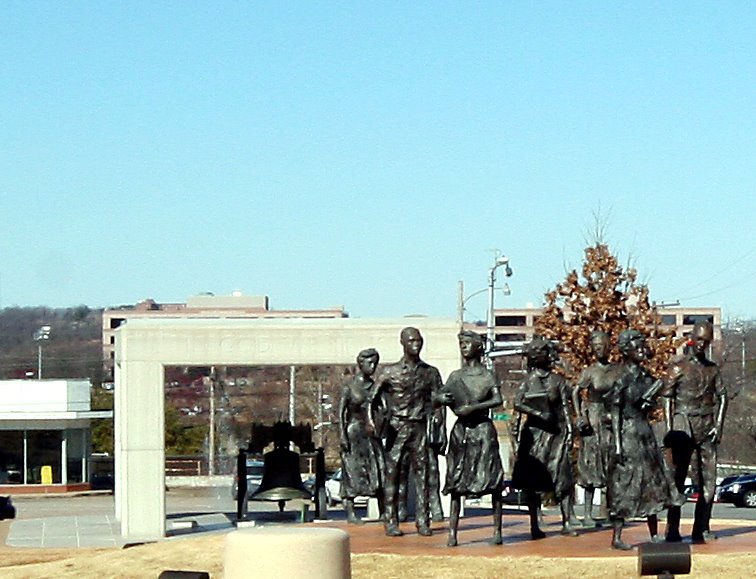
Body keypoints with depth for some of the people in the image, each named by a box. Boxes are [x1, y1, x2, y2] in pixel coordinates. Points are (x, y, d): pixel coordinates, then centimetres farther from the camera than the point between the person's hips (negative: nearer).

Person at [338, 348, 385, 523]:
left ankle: (383, 512, 0)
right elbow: (341, 412, -6)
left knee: (378, 471, -1)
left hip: (370, 433, 5)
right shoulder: (349, 386, -4)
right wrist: (343, 435, -13)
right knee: (352, 472, -5)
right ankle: (350, 513, -2)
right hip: (354, 432, -5)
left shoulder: (374, 386, 9)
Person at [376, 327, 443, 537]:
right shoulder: (390, 372, 1)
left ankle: (422, 521, 3)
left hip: (419, 427, 2)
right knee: (392, 472, -3)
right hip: (396, 426, -2)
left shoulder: (430, 373, 8)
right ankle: (391, 522, 1)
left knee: (421, 472, -1)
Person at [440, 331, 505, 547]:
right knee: (456, 482, -1)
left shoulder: (487, 375, 2)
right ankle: (452, 533, -1)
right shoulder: (456, 376, 11)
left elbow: (498, 400, -11)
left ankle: (497, 530, 0)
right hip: (461, 429, 3)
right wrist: (445, 400, -14)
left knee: (493, 481, -5)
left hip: (482, 428, -3)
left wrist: (474, 407, -21)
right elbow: (444, 398, 9)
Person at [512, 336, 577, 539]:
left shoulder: (557, 381, 6)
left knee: (562, 477, -5)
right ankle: (534, 525, 3)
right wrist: (538, 413, -14)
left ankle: (566, 523, -4)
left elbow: (565, 408, 4)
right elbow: (517, 403, -3)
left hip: (556, 432, 0)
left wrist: (569, 431, -4)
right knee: (533, 480, -1)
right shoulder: (528, 380, 6)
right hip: (535, 431, 0)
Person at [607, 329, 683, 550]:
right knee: (625, 485, -6)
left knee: (653, 483, 9)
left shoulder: (646, 377, 10)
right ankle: (616, 537, -2)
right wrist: (618, 446, -16)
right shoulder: (623, 380, -11)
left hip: (646, 432, 8)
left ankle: (654, 535, 16)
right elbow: (615, 414, -13)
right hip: (629, 434, -8)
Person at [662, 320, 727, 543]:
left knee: (708, 480, 1)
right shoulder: (678, 365, 1)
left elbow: (722, 397, 12)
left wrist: (718, 425, -1)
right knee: (678, 478, -6)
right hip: (684, 424, -4)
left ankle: (701, 529, 6)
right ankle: (673, 530, -5)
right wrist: (670, 429, -9)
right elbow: (667, 397, -2)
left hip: (707, 427, 4)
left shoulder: (712, 368, 14)